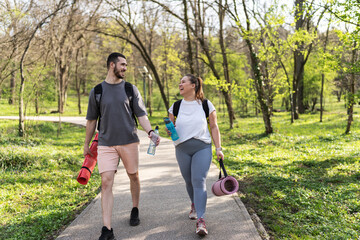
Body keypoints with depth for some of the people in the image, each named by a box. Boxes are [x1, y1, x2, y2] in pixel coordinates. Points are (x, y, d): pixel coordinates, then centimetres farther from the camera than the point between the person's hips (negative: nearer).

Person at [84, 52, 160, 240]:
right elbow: (91, 120, 12)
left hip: (129, 141, 1)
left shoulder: (131, 89, 5)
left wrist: (150, 132, -15)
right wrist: (86, 144, 16)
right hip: (106, 144, -1)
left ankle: (135, 211, 37)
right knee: (106, 182, -8)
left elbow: (141, 115, 3)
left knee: (133, 176, 12)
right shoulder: (97, 91, 5)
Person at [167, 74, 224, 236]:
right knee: (189, 181, 9)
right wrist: (169, 130, -9)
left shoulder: (206, 105, 2)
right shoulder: (175, 107, 7)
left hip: (202, 148, -3)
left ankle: (200, 220, -16)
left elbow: (214, 127, 5)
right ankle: (194, 204, 39)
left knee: (199, 181, -14)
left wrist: (218, 148, 0)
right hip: (182, 149, 3)